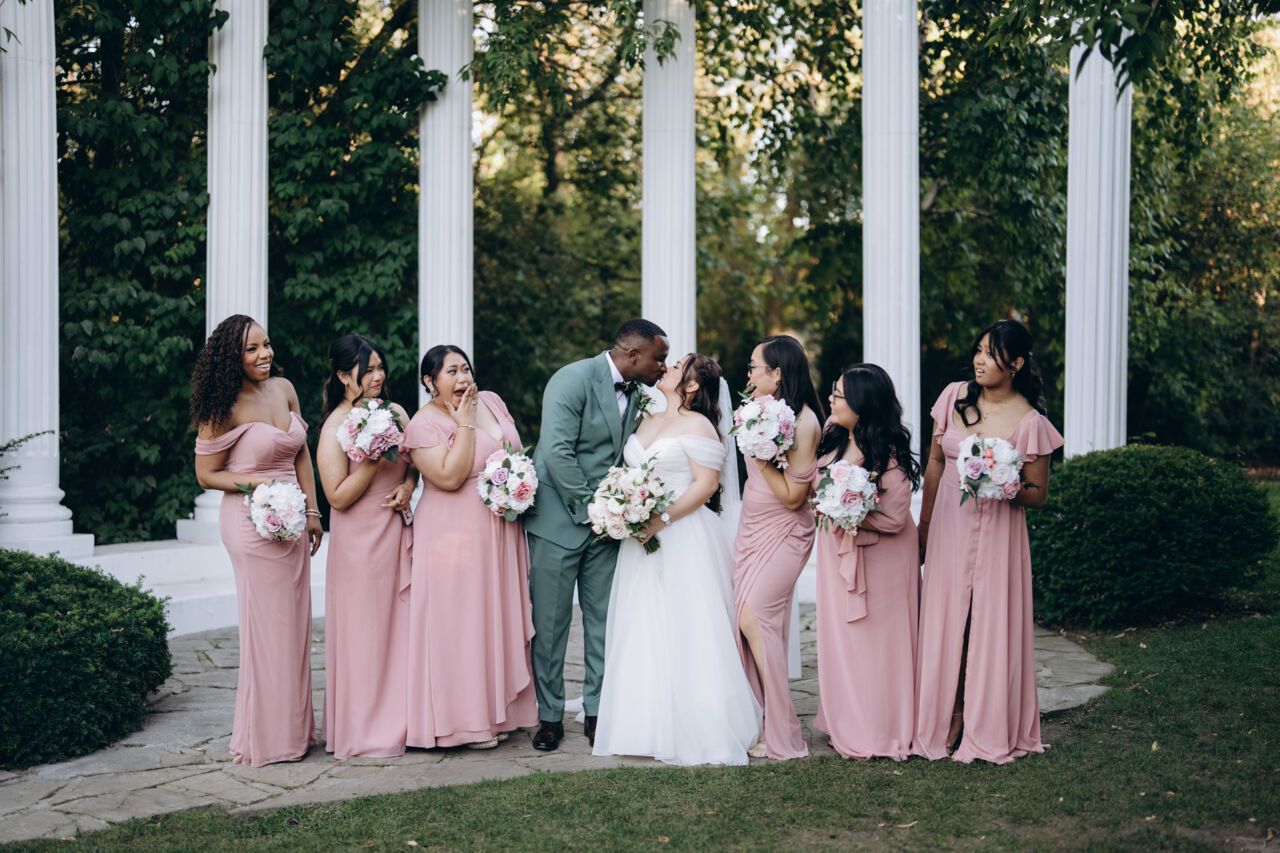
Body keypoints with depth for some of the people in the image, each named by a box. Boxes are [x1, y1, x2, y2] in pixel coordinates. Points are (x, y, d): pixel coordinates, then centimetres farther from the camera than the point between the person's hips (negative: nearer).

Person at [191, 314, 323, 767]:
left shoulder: (283, 388, 6)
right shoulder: (224, 410, -12)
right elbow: (206, 474, -5)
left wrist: (312, 511, 10)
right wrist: (258, 483, -19)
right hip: (254, 524, -7)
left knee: (294, 621, 12)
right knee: (267, 624, -2)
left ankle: (293, 726, 23)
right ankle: (267, 736, 10)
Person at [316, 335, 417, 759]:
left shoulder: (395, 414, 8)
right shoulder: (336, 428, -11)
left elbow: (412, 462, 21)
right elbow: (338, 497, -15)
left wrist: (408, 485, -1)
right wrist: (374, 460, -24)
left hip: (398, 533, 6)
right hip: (360, 540, -6)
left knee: (400, 625, 9)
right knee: (364, 632, 1)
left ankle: (397, 720, 20)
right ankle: (364, 729, 12)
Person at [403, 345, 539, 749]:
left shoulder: (491, 401, 8)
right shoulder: (425, 424, -12)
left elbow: (516, 450, 19)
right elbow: (450, 477, -23)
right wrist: (464, 424, -19)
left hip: (502, 532, 7)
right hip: (455, 535, -7)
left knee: (500, 618, 11)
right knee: (460, 622, -3)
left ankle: (498, 709, 22)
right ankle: (463, 719, 6)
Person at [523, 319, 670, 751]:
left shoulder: (635, 393, 9)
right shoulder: (574, 380, -14)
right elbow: (557, 452, -21)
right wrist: (589, 508, -18)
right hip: (561, 518, -6)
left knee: (605, 622, 7)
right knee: (550, 622, 2)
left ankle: (598, 711, 17)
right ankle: (550, 715, 13)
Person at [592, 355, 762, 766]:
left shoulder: (698, 425, -6)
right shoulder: (647, 421, 18)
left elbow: (706, 484, -13)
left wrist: (661, 519, -19)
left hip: (684, 538, -8)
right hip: (643, 539, 8)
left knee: (685, 632, -6)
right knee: (643, 633, 6)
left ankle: (694, 730, 0)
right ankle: (649, 725, 12)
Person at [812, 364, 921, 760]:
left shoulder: (888, 455, -24)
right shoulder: (833, 434, -2)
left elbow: (894, 519, -21)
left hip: (879, 559, -7)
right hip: (838, 552, 7)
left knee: (874, 642, 3)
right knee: (841, 638, 14)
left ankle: (880, 733, 16)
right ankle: (848, 725, 26)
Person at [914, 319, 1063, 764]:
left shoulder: (1029, 422, -11)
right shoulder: (954, 397, 1)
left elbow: (1038, 494, -4)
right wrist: (924, 523, 12)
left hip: (996, 532, -4)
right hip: (949, 524, 4)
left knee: (990, 624, 2)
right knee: (945, 620, 8)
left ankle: (989, 730, 16)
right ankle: (947, 721, 19)